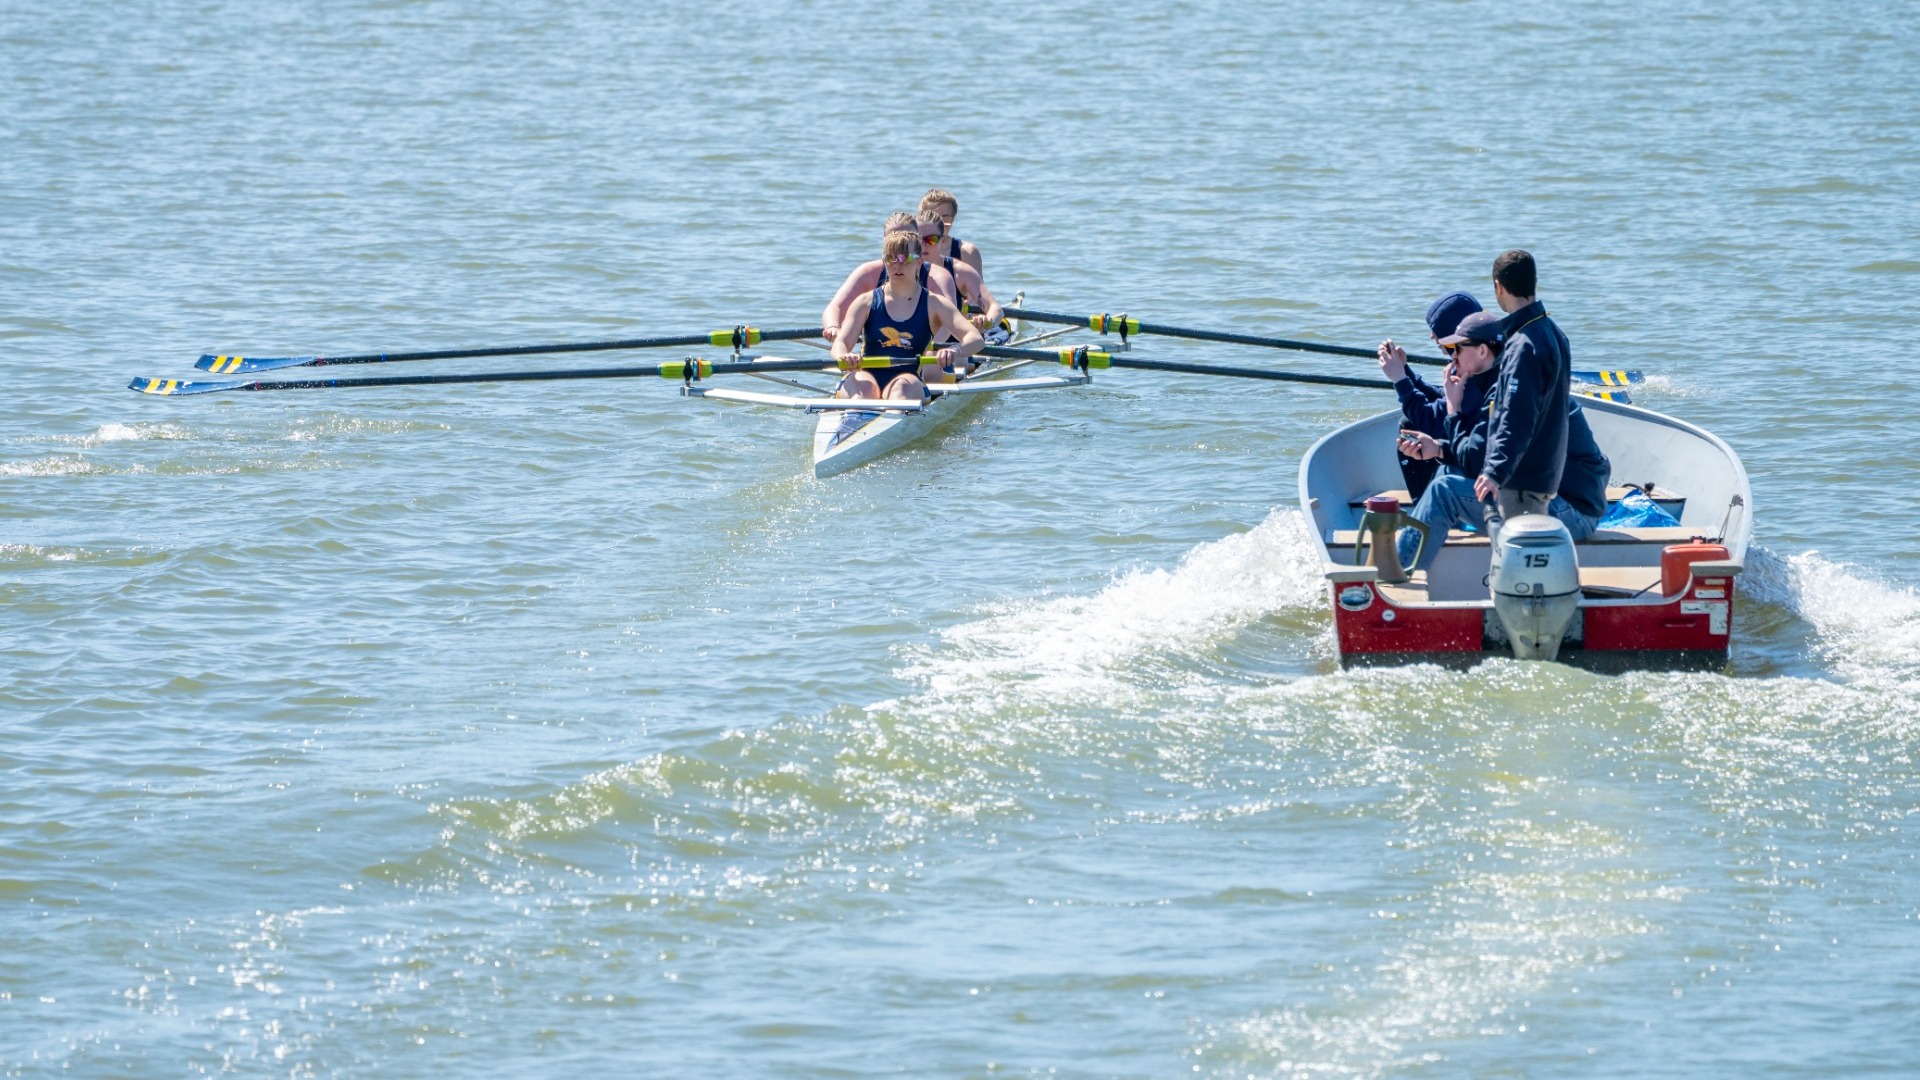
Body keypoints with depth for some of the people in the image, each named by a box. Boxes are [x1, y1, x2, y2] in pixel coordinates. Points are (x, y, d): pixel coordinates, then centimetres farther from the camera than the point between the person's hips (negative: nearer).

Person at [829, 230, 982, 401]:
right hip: (868, 376, 1)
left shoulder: (933, 304, 8)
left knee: (902, 387, -37)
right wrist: (843, 357, -24)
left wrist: (955, 351, -27)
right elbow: (840, 343, 3)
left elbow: (976, 339, -2)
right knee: (861, 386, -35)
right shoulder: (866, 302, 12)